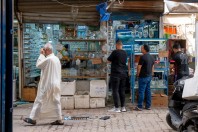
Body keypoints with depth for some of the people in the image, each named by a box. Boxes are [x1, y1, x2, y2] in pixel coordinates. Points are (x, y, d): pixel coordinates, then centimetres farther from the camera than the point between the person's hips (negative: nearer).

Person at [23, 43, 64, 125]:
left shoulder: (48, 59, -16)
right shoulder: (56, 59, 12)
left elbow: (38, 65, -8)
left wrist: (41, 55, -2)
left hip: (47, 84, -8)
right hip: (55, 84, 8)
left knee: (40, 101, -2)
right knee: (55, 102, 8)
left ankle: (33, 118, 3)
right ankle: (59, 120, 7)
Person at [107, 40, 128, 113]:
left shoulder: (115, 52, -13)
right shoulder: (125, 53, 7)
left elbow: (109, 60, -3)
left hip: (116, 74, -6)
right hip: (123, 74, 6)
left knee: (115, 91, -2)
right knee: (122, 91, 12)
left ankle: (116, 108, -2)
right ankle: (123, 107, 15)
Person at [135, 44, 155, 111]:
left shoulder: (143, 57, -16)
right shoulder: (151, 57, 10)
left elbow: (139, 67, -14)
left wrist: (137, 74, -1)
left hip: (143, 77, -8)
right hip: (149, 76, 8)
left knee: (141, 91, -4)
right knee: (148, 90, 11)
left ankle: (139, 106, -2)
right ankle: (148, 106, 14)